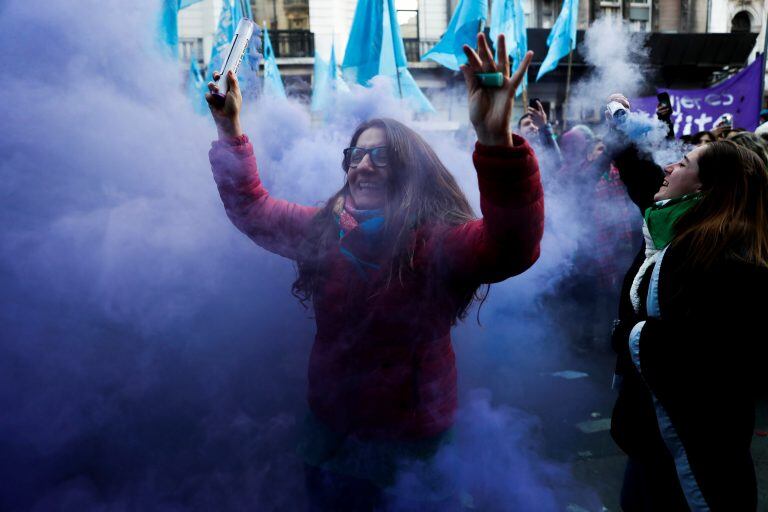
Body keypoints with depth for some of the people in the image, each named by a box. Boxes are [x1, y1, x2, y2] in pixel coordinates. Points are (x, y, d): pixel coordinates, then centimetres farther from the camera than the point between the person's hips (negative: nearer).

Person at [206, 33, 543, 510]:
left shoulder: (439, 241, -21)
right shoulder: (324, 228, -4)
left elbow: (513, 246, -39)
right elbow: (252, 210, 6)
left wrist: (498, 144, -55)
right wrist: (231, 132, -5)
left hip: (408, 439, -4)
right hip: (329, 426, 5)